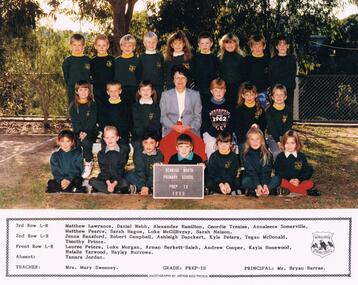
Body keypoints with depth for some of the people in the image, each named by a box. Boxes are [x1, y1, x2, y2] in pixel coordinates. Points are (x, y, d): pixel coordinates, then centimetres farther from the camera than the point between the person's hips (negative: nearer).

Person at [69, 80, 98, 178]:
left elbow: (92, 120, -7)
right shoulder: (73, 106, 6)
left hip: (90, 130, -2)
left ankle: (89, 163, -9)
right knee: (77, 143, -28)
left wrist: (86, 132, -20)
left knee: (86, 142, -31)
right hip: (78, 131, 2)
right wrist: (80, 132, -19)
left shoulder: (92, 105, 2)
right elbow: (75, 121, -2)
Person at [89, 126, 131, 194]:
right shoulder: (101, 153, 4)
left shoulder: (122, 153, 0)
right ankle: (117, 192, -29)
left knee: (125, 183, -32)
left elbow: (120, 170, -7)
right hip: (104, 179, 2)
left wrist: (114, 183, -23)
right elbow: (103, 170, -5)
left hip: (118, 180, -2)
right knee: (92, 181, -26)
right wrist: (108, 183, -22)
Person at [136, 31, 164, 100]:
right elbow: (138, 73, 6)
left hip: (158, 87, 1)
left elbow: (163, 72, 7)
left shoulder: (160, 56, 5)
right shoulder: (141, 57, 4)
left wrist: (162, 84, 1)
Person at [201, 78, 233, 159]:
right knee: (211, 144, -31)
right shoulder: (207, 107, 8)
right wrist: (217, 136, -14)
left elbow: (232, 124, 8)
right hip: (210, 134, -1)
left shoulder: (229, 107, 13)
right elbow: (205, 124, 0)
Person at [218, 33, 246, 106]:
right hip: (224, 87, 0)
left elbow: (244, 73, 5)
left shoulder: (240, 57, 4)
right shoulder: (220, 58, 5)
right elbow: (217, 73, 7)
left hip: (237, 87, 0)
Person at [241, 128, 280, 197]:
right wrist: (258, 185, -33)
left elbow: (266, 172, -13)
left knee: (277, 179, -26)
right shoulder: (246, 155, -8)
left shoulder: (267, 154, -4)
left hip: (264, 180, 2)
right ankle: (269, 191, -35)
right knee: (245, 181, -34)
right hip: (252, 180, -2)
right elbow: (251, 172, -18)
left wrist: (265, 185, -31)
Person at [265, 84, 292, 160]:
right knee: (277, 153, -25)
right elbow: (272, 127, -9)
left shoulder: (288, 111, 3)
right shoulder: (269, 111, -2)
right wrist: (278, 141, -19)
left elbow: (288, 128, -2)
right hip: (272, 137, -2)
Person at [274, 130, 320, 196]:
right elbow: (278, 172, -2)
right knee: (282, 182, -34)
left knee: (310, 183, -24)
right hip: (286, 181, -1)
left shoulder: (302, 156, 9)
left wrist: (299, 180, -14)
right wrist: (289, 180, -16)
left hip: (299, 181, 1)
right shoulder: (280, 157, 5)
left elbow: (308, 171, 4)